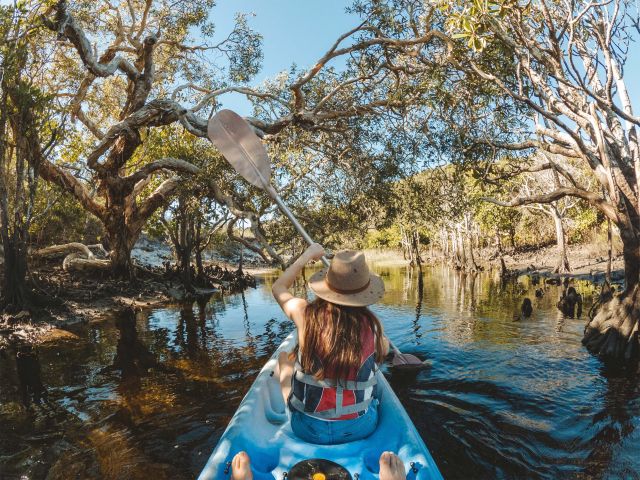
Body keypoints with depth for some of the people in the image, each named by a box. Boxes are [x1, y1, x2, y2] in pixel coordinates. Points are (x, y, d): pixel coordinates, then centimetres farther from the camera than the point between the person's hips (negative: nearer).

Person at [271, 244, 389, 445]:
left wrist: (307, 255, 12)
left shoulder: (305, 313, -18)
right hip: (361, 428, 1)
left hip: (309, 430, 0)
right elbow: (384, 350, 10)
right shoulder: (371, 323, -16)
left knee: (284, 356, 22)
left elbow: (278, 287, 5)